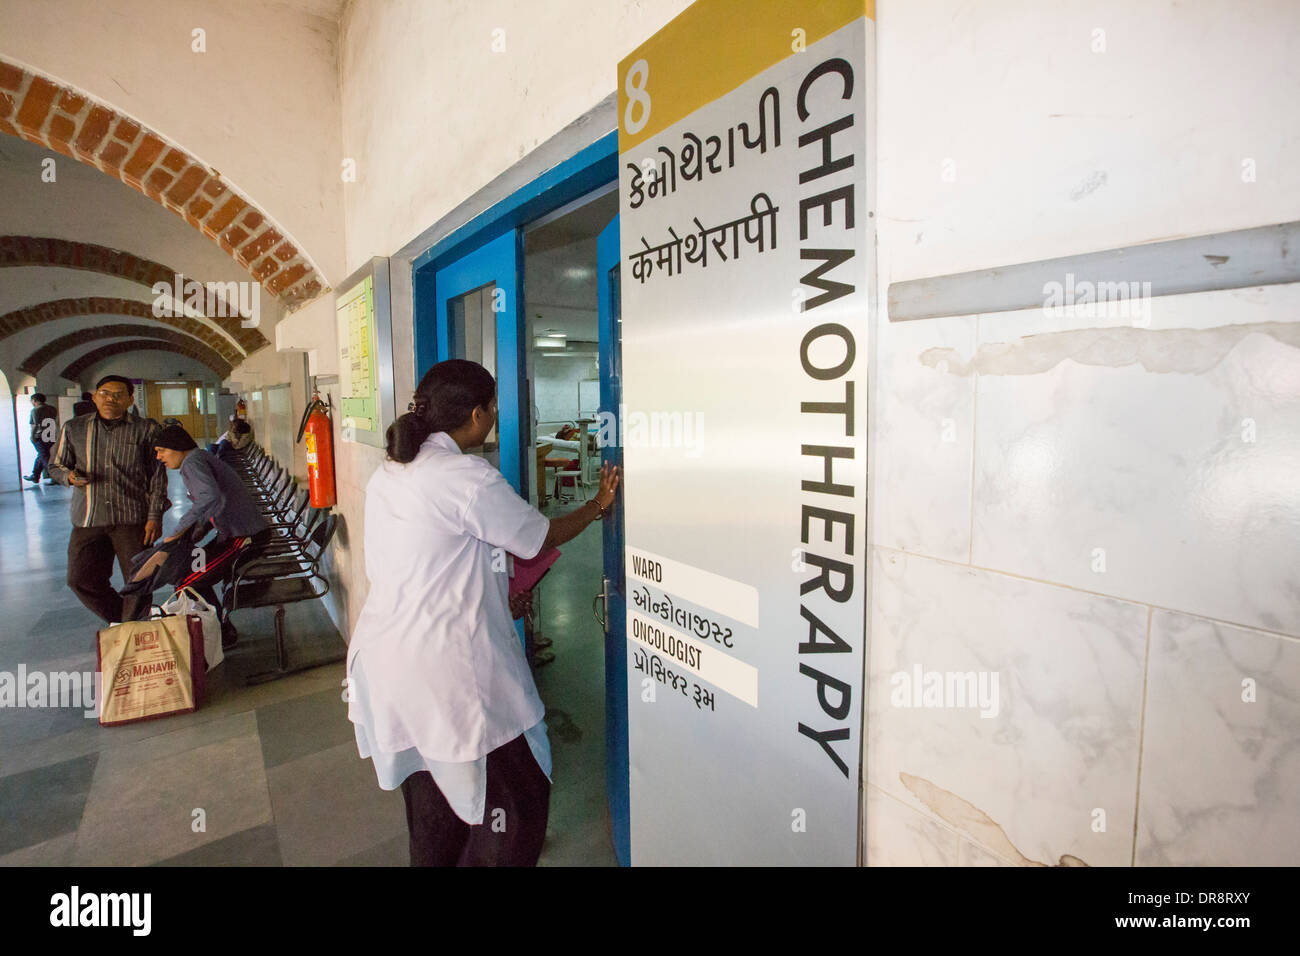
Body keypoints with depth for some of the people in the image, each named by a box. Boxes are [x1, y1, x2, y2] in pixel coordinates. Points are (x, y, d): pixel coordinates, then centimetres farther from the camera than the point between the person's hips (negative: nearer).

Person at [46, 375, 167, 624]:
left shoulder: (146, 429, 3)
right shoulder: (73, 428, 10)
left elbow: (158, 475, 2)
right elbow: (56, 466, 18)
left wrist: (155, 516, -5)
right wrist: (70, 476, -8)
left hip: (133, 518, -3)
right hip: (88, 519, 3)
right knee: (81, 579, 3)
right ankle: (119, 621, 26)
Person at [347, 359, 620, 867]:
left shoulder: (386, 473, 7)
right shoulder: (469, 479, -19)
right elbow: (542, 536, -7)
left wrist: (498, 598, 18)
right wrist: (598, 504, 9)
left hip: (383, 656, 9)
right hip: (448, 669, -9)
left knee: (432, 793, 26)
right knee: (518, 794, 10)